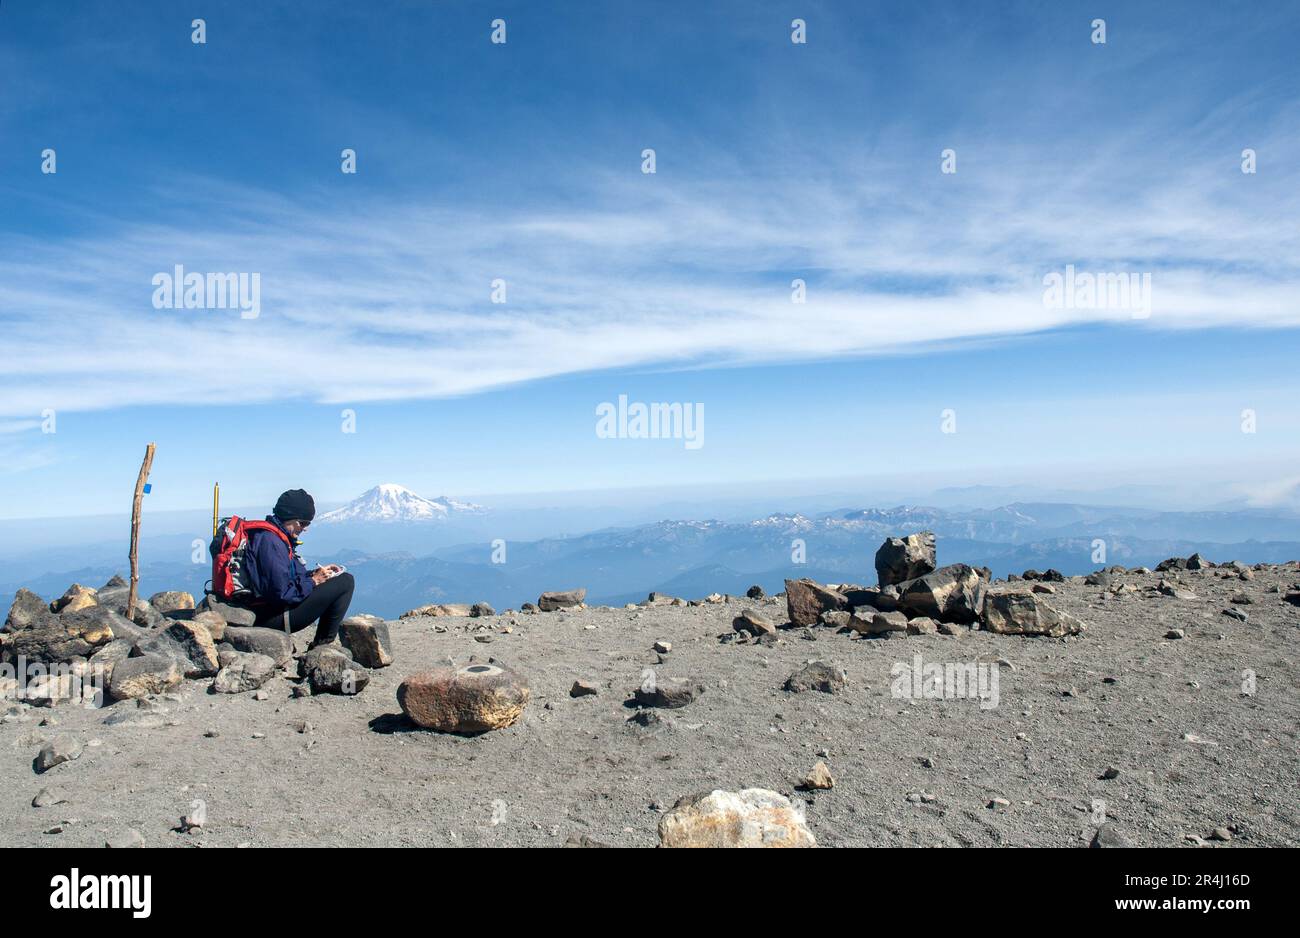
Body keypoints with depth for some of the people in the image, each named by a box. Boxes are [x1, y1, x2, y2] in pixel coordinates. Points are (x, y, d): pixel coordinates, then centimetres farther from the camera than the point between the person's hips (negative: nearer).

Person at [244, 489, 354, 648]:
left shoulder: (276, 537, 13)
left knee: (345, 578, 18)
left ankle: (323, 642, 12)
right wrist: (313, 581, -12)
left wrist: (315, 573, 7)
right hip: (272, 619, -11)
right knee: (345, 582, -14)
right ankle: (323, 643, -2)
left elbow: (290, 577, 20)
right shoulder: (270, 542, -20)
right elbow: (283, 593, -25)